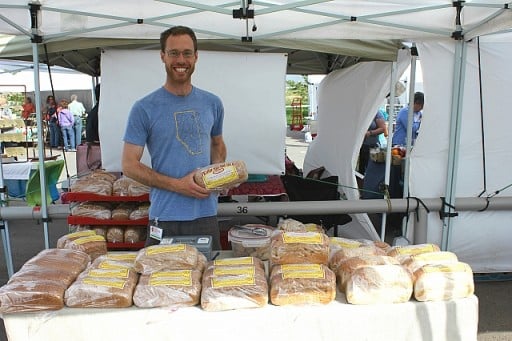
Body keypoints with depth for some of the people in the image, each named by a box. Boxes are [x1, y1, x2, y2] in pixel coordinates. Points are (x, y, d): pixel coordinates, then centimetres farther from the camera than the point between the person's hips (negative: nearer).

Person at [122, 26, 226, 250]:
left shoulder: (212, 103, 6)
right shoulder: (144, 109, -6)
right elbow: (129, 165, -6)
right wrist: (177, 185, -16)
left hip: (207, 215, 4)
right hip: (166, 218, -3)